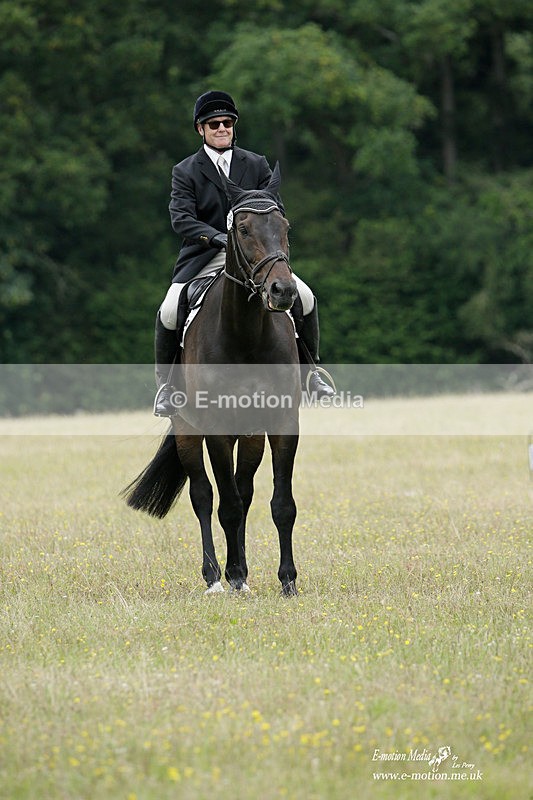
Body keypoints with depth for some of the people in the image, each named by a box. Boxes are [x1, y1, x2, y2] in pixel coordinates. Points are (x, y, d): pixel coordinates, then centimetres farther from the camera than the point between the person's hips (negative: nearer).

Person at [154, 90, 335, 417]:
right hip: (204, 258, -2)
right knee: (168, 313, -24)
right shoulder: (185, 172, 2)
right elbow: (181, 218, -12)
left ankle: (311, 369, 7)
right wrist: (218, 237, -29)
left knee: (306, 298, -14)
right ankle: (166, 385, -3)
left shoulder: (257, 165, 9)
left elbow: (275, 209, 3)